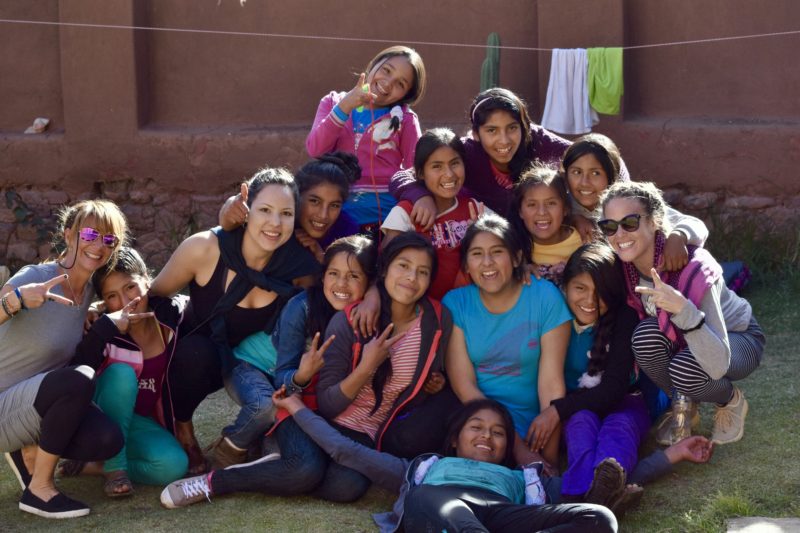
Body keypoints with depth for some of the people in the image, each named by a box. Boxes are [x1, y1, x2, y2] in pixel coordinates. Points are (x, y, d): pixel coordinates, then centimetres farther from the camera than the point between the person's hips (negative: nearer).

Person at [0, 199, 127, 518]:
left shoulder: (89, 290, 0)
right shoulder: (34, 278, -21)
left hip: (38, 403, 7)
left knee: (108, 441, -20)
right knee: (79, 380, -33)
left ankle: (29, 451, 8)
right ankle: (39, 490, -18)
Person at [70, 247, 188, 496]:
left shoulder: (172, 314, -12)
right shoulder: (105, 332, -18)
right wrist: (105, 327, -41)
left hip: (145, 424, 2)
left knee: (174, 465, -29)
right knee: (121, 372, -32)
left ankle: (95, 465, -8)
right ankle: (114, 466, -20)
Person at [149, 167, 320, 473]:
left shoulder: (299, 266, -21)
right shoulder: (205, 248, -26)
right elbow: (154, 296, -11)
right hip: (195, 357, -2)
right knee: (196, 352, -35)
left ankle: (237, 442, 8)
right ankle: (181, 429, -3)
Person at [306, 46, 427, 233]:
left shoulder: (405, 120, 5)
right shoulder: (334, 103, 12)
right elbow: (315, 150, -2)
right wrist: (344, 108, -12)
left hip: (386, 214, -1)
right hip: (339, 212, 1)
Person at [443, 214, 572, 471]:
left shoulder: (545, 297, -3)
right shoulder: (455, 303, 1)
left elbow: (551, 382, -8)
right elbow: (463, 385, -6)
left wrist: (549, 460, -16)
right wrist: (518, 449, -15)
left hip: (530, 424, -2)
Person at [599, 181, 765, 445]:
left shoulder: (693, 269, -37)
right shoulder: (623, 266, -21)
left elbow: (718, 366, -43)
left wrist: (682, 309, -55)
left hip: (738, 337, -4)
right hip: (681, 340, 5)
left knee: (685, 370, -35)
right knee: (648, 335, -29)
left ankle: (732, 403, 1)